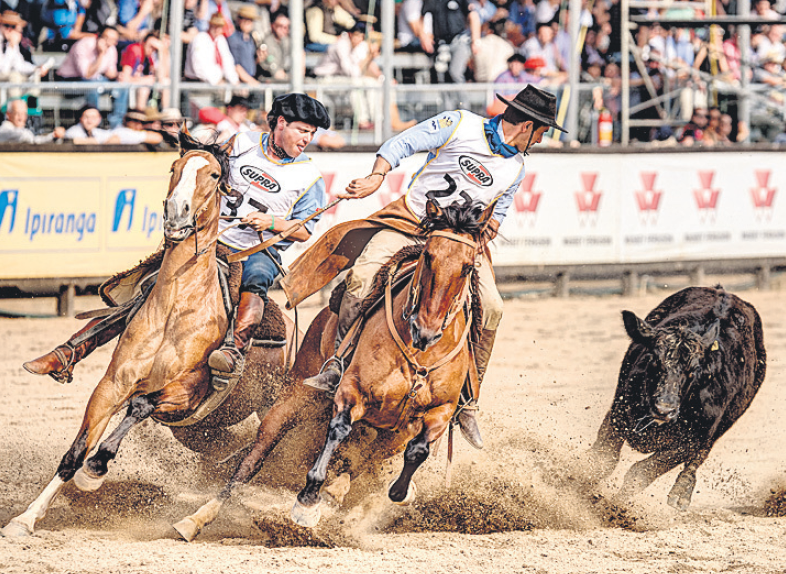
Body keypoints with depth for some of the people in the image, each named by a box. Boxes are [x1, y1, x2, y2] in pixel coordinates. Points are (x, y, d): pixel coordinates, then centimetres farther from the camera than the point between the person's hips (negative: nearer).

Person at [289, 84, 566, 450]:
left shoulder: (515, 168, 10)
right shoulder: (459, 125, -5)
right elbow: (401, 145, -2)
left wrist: (492, 223, 2)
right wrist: (377, 177, -19)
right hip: (412, 221, -4)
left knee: (491, 307, -18)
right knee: (363, 272, -28)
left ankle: (467, 403, -5)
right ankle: (336, 368, -16)